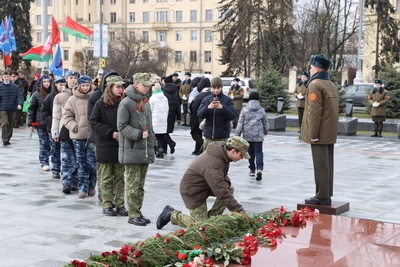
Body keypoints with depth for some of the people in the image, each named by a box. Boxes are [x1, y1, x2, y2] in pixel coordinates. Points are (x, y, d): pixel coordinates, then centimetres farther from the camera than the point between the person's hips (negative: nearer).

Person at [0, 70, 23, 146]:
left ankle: (8, 138, 23)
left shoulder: (15, 87, 3)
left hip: (12, 109, 2)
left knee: (11, 125, 9)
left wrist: (19, 104, -20)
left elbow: (19, 96, -2)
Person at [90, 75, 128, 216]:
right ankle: (107, 205, 14)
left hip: (121, 146, 3)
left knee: (120, 177, 9)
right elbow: (94, 123, -6)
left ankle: (120, 205, 16)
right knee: (106, 178, 5)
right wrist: (111, 133, -14)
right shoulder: (100, 104, -5)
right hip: (105, 146, -3)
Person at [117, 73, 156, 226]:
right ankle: (133, 215, 4)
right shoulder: (126, 103, -11)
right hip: (132, 151, -8)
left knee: (140, 184, 13)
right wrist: (139, 134, -22)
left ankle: (138, 212, 21)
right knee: (133, 184, -3)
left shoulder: (145, 102, 15)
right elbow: (122, 126, -14)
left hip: (145, 150, 8)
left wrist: (152, 144, 19)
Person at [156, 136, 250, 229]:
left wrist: (226, 183, -10)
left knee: (230, 189, -6)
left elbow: (223, 175, 13)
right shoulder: (212, 165, -35)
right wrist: (239, 210, -35)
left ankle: (211, 217, 3)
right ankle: (172, 215, 9)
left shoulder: (222, 150, -6)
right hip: (192, 190, -9)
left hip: (205, 185, 9)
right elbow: (221, 192, -36)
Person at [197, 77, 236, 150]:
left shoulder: (228, 100, 1)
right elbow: (199, 115, 0)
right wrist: (208, 107, -18)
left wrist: (222, 107, -23)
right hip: (209, 134, 2)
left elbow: (233, 115, -8)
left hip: (222, 136, -2)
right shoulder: (206, 99, 8)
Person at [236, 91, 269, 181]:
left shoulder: (244, 110, -2)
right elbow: (265, 123, 11)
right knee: (258, 152, -1)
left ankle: (252, 170, 22)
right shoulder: (261, 110, 1)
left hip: (247, 135, 1)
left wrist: (237, 135, 2)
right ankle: (259, 169, -21)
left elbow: (240, 123, -4)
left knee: (250, 152, 14)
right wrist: (265, 132, 31)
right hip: (258, 135, -1)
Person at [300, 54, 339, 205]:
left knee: (321, 165, -4)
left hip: (320, 134, -9)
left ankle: (322, 197, 1)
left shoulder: (315, 85, -14)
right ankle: (327, 195, 19)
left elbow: (314, 112, -19)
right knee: (328, 164, 13)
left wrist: (312, 134, -17)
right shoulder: (331, 85, 15)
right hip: (330, 134, 9)